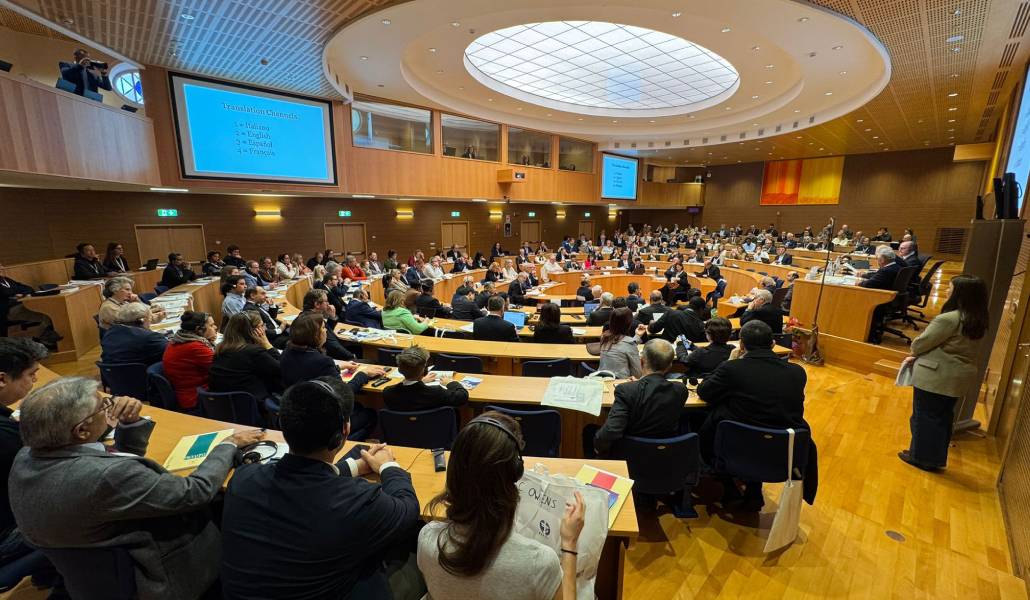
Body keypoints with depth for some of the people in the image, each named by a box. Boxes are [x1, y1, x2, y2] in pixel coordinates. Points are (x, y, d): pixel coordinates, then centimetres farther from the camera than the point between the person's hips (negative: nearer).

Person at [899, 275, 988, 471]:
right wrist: (918, 357, 10)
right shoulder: (979, 321, 5)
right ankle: (937, 458, 30)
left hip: (935, 376, -8)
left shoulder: (949, 319, -23)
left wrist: (913, 352, 8)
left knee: (924, 416, 7)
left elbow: (921, 343, -14)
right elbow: (951, 346, 10)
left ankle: (922, 457, 19)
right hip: (958, 377, 8)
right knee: (943, 417, 18)